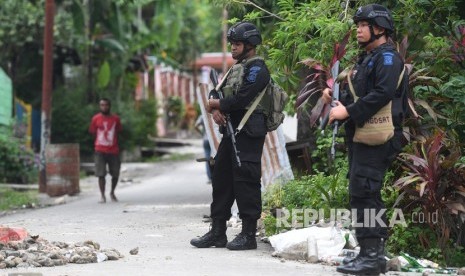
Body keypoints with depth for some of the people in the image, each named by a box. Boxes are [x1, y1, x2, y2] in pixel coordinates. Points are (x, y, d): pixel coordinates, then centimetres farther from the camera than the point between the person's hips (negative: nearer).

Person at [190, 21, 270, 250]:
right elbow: (220, 95, 17)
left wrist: (217, 104, -5)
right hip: (231, 131, 10)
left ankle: (248, 235, -5)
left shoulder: (256, 68, -8)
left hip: (248, 134, -10)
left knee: (245, 181, -9)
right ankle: (217, 233, 14)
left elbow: (242, 99, -19)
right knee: (221, 178, 9)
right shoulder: (236, 68, 21)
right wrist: (216, 109, -6)